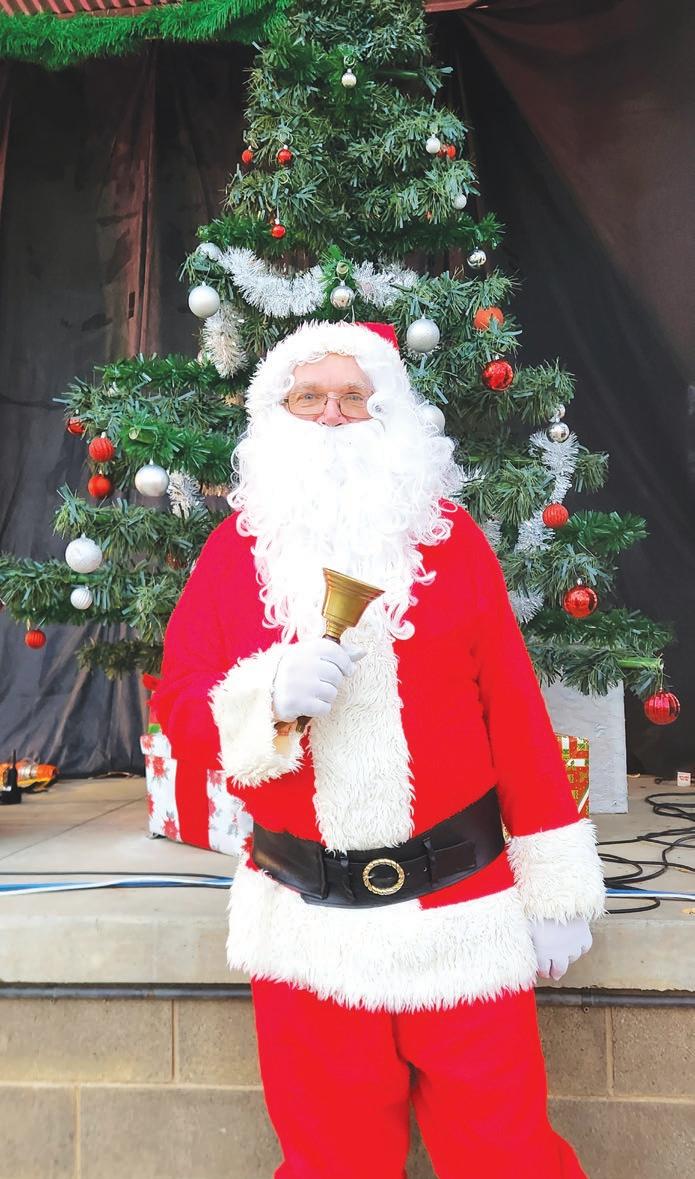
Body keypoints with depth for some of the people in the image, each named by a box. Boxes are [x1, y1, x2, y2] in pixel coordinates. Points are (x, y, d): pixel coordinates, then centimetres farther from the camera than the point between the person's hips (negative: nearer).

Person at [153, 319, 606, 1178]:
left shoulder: (447, 532, 3)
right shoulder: (238, 546, 5)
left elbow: (514, 710, 1)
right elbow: (178, 703, 3)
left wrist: (557, 884, 0)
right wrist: (269, 698, -18)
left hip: (462, 914, -1)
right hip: (305, 922, 1)